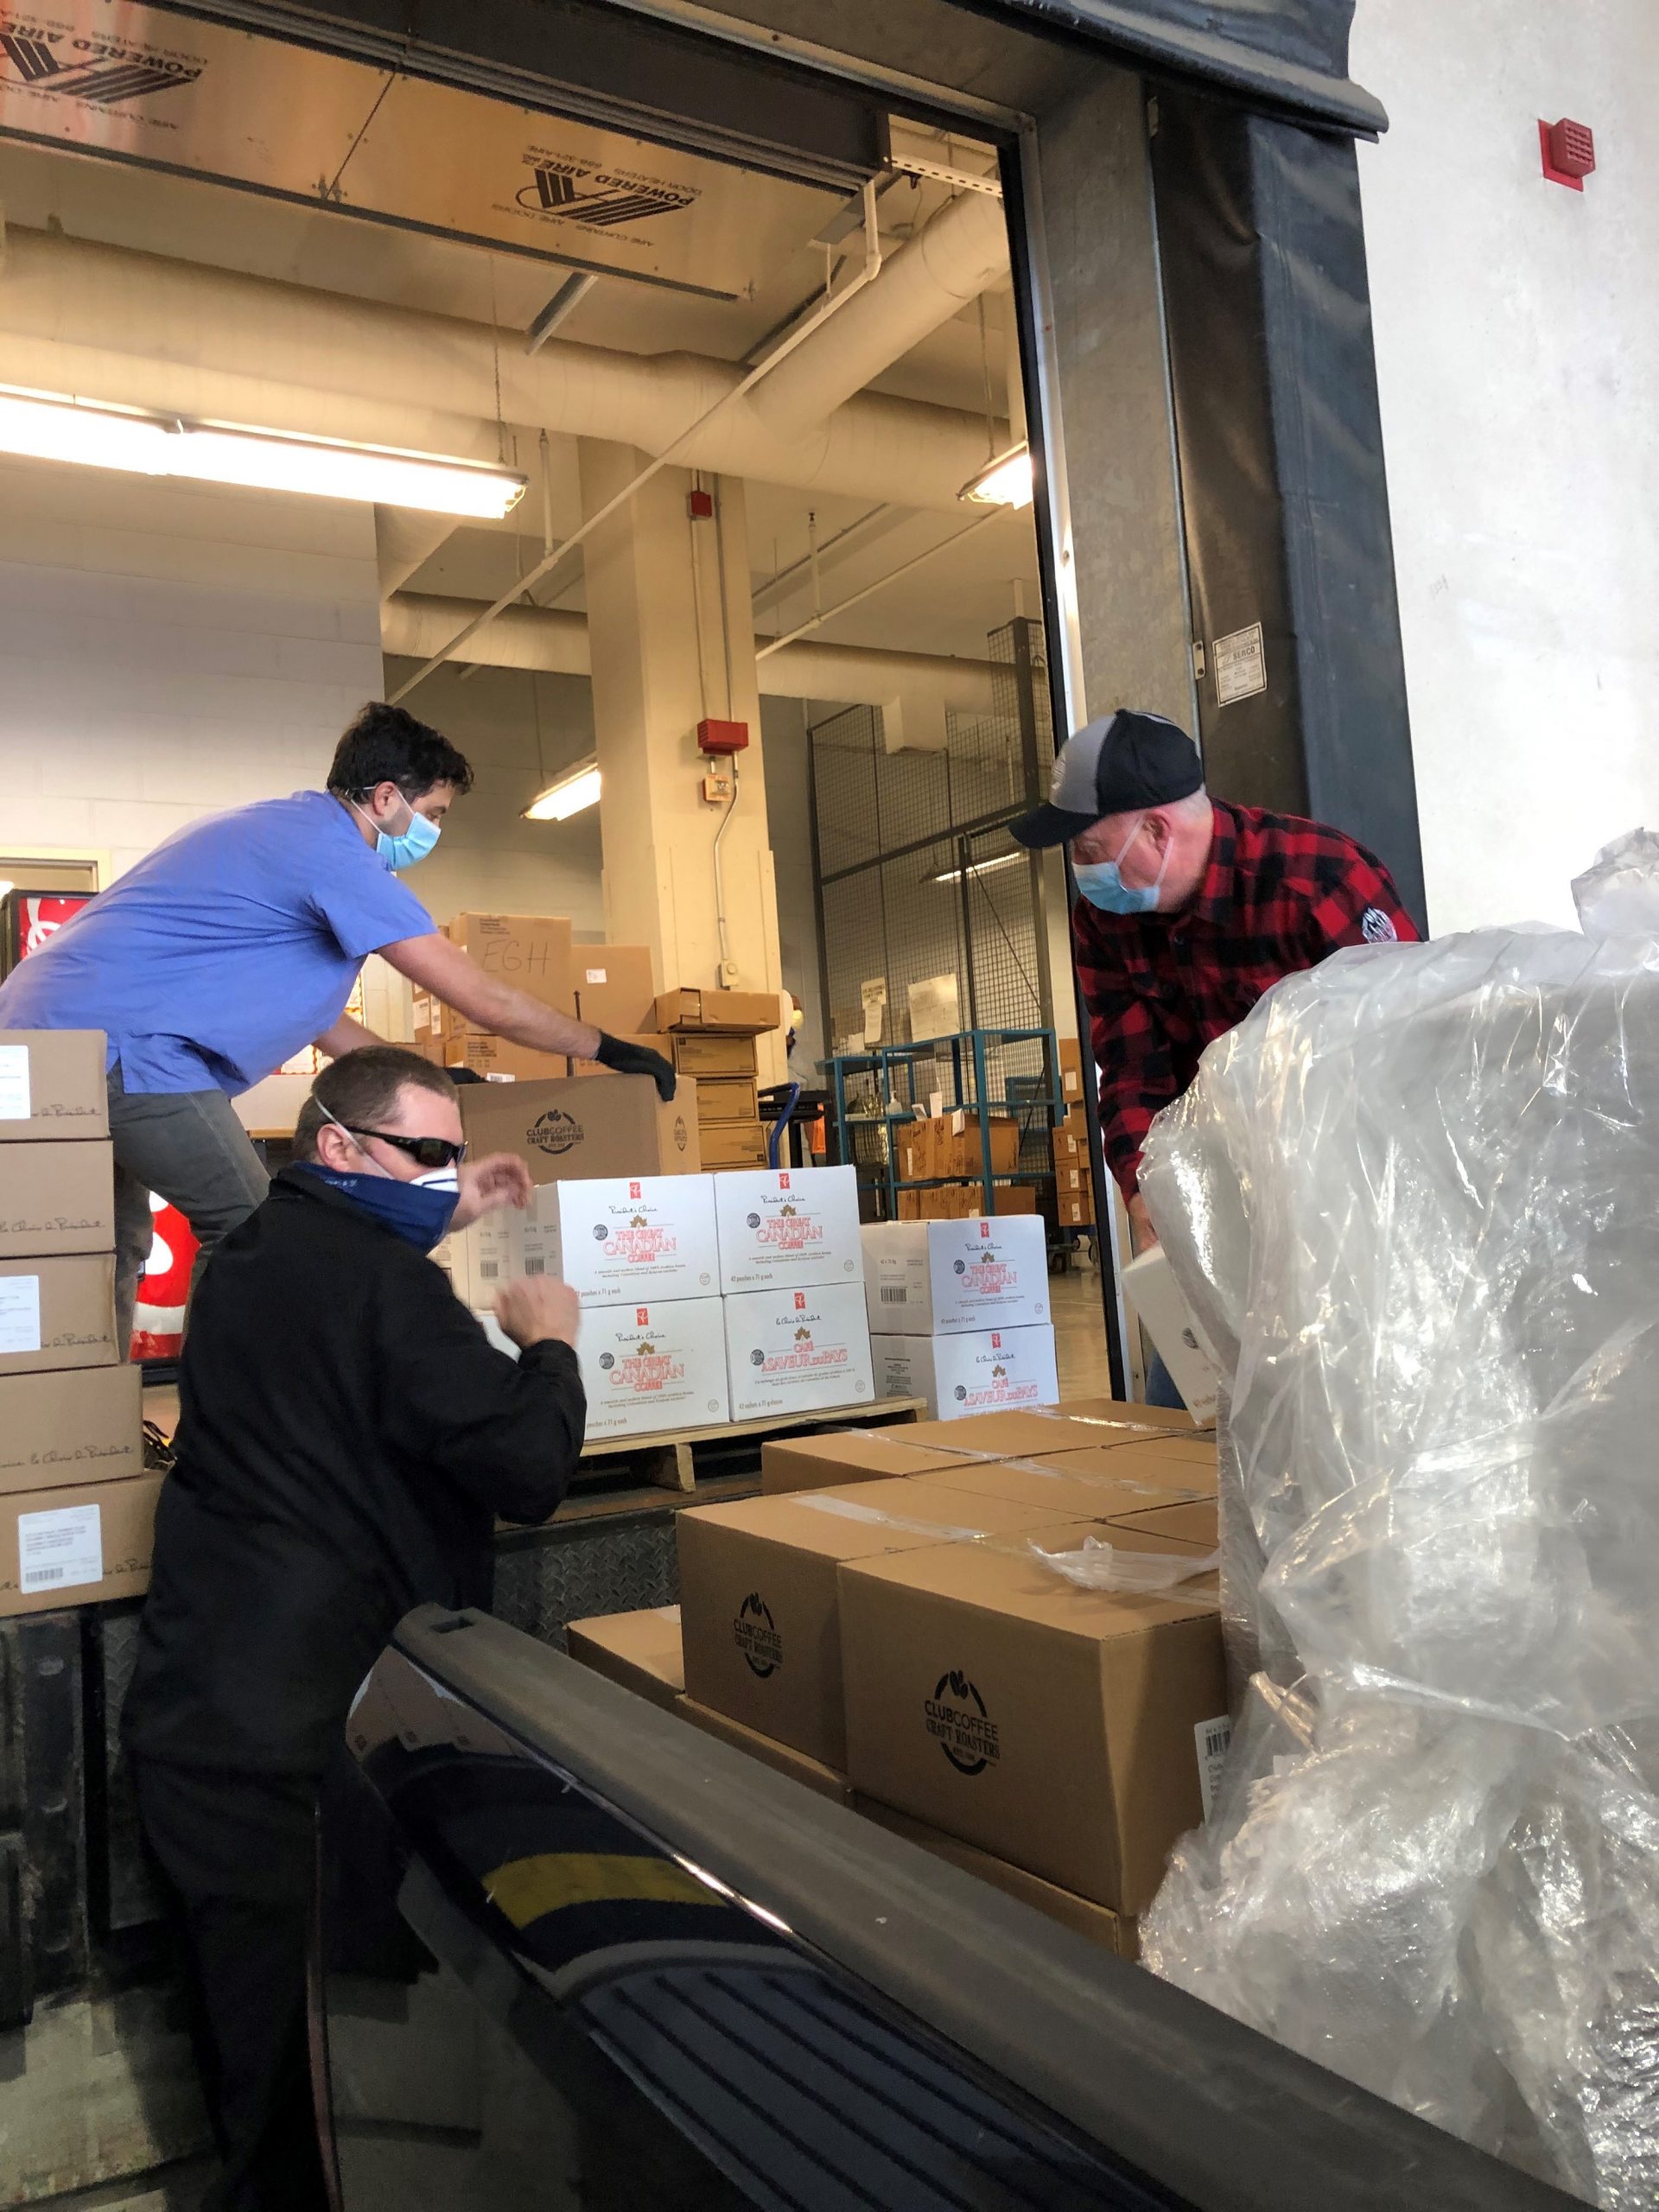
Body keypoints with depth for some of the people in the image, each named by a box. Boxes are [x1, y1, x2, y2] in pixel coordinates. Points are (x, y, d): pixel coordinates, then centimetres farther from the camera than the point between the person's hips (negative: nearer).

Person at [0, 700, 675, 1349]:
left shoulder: (282, 827, 19)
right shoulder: (335, 853, -12)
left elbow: (294, 1001, 26)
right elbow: (485, 1002, -11)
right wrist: (607, 1049, 0)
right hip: (116, 1040, -11)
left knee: (117, 1250, 18)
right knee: (246, 1233, -4)